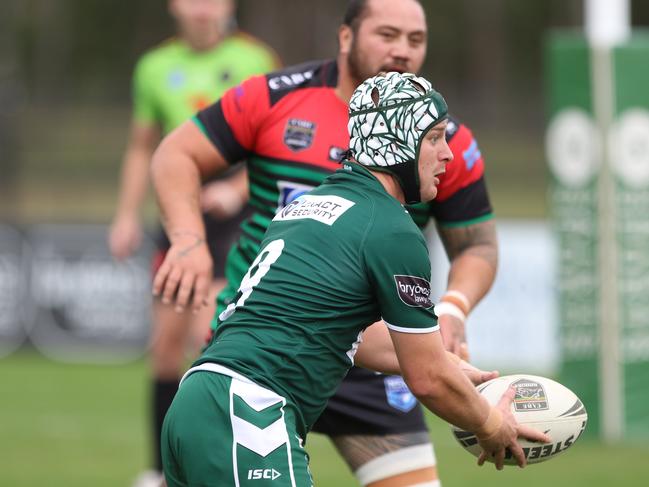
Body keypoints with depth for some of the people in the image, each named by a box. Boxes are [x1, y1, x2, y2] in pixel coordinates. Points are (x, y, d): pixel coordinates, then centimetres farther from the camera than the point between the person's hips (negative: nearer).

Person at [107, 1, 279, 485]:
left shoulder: (256, 61, -4)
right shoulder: (156, 67, 9)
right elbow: (142, 147, 20)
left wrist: (237, 189, -16)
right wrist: (127, 215, 12)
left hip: (235, 215, -4)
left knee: (208, 334, -17)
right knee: (167, 343, 2)